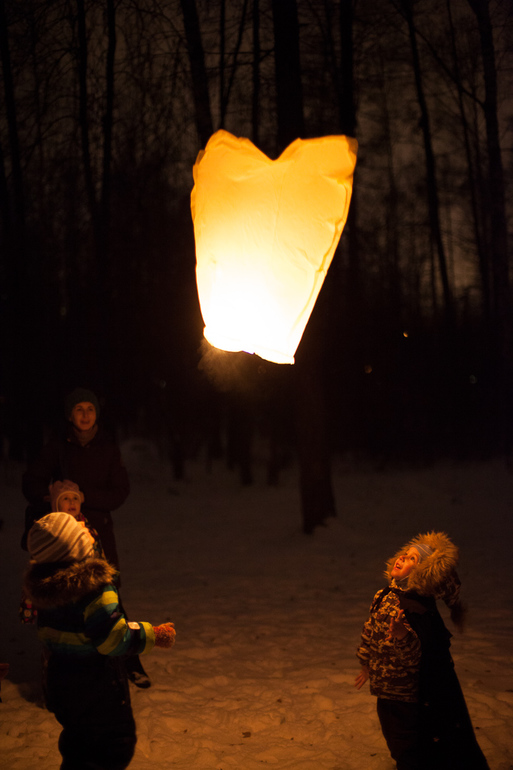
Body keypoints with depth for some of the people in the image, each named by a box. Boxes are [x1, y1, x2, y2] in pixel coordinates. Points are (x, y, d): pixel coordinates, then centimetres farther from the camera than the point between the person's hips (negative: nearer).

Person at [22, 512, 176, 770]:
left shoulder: (44, 587, -4)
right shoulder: (94, 588, -27)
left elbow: (47, 641, 8)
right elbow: (116, 640, -25)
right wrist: (155, 635, -14)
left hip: (60, 684, 7)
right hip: (97, 690, -7)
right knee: (115, 748, 10)